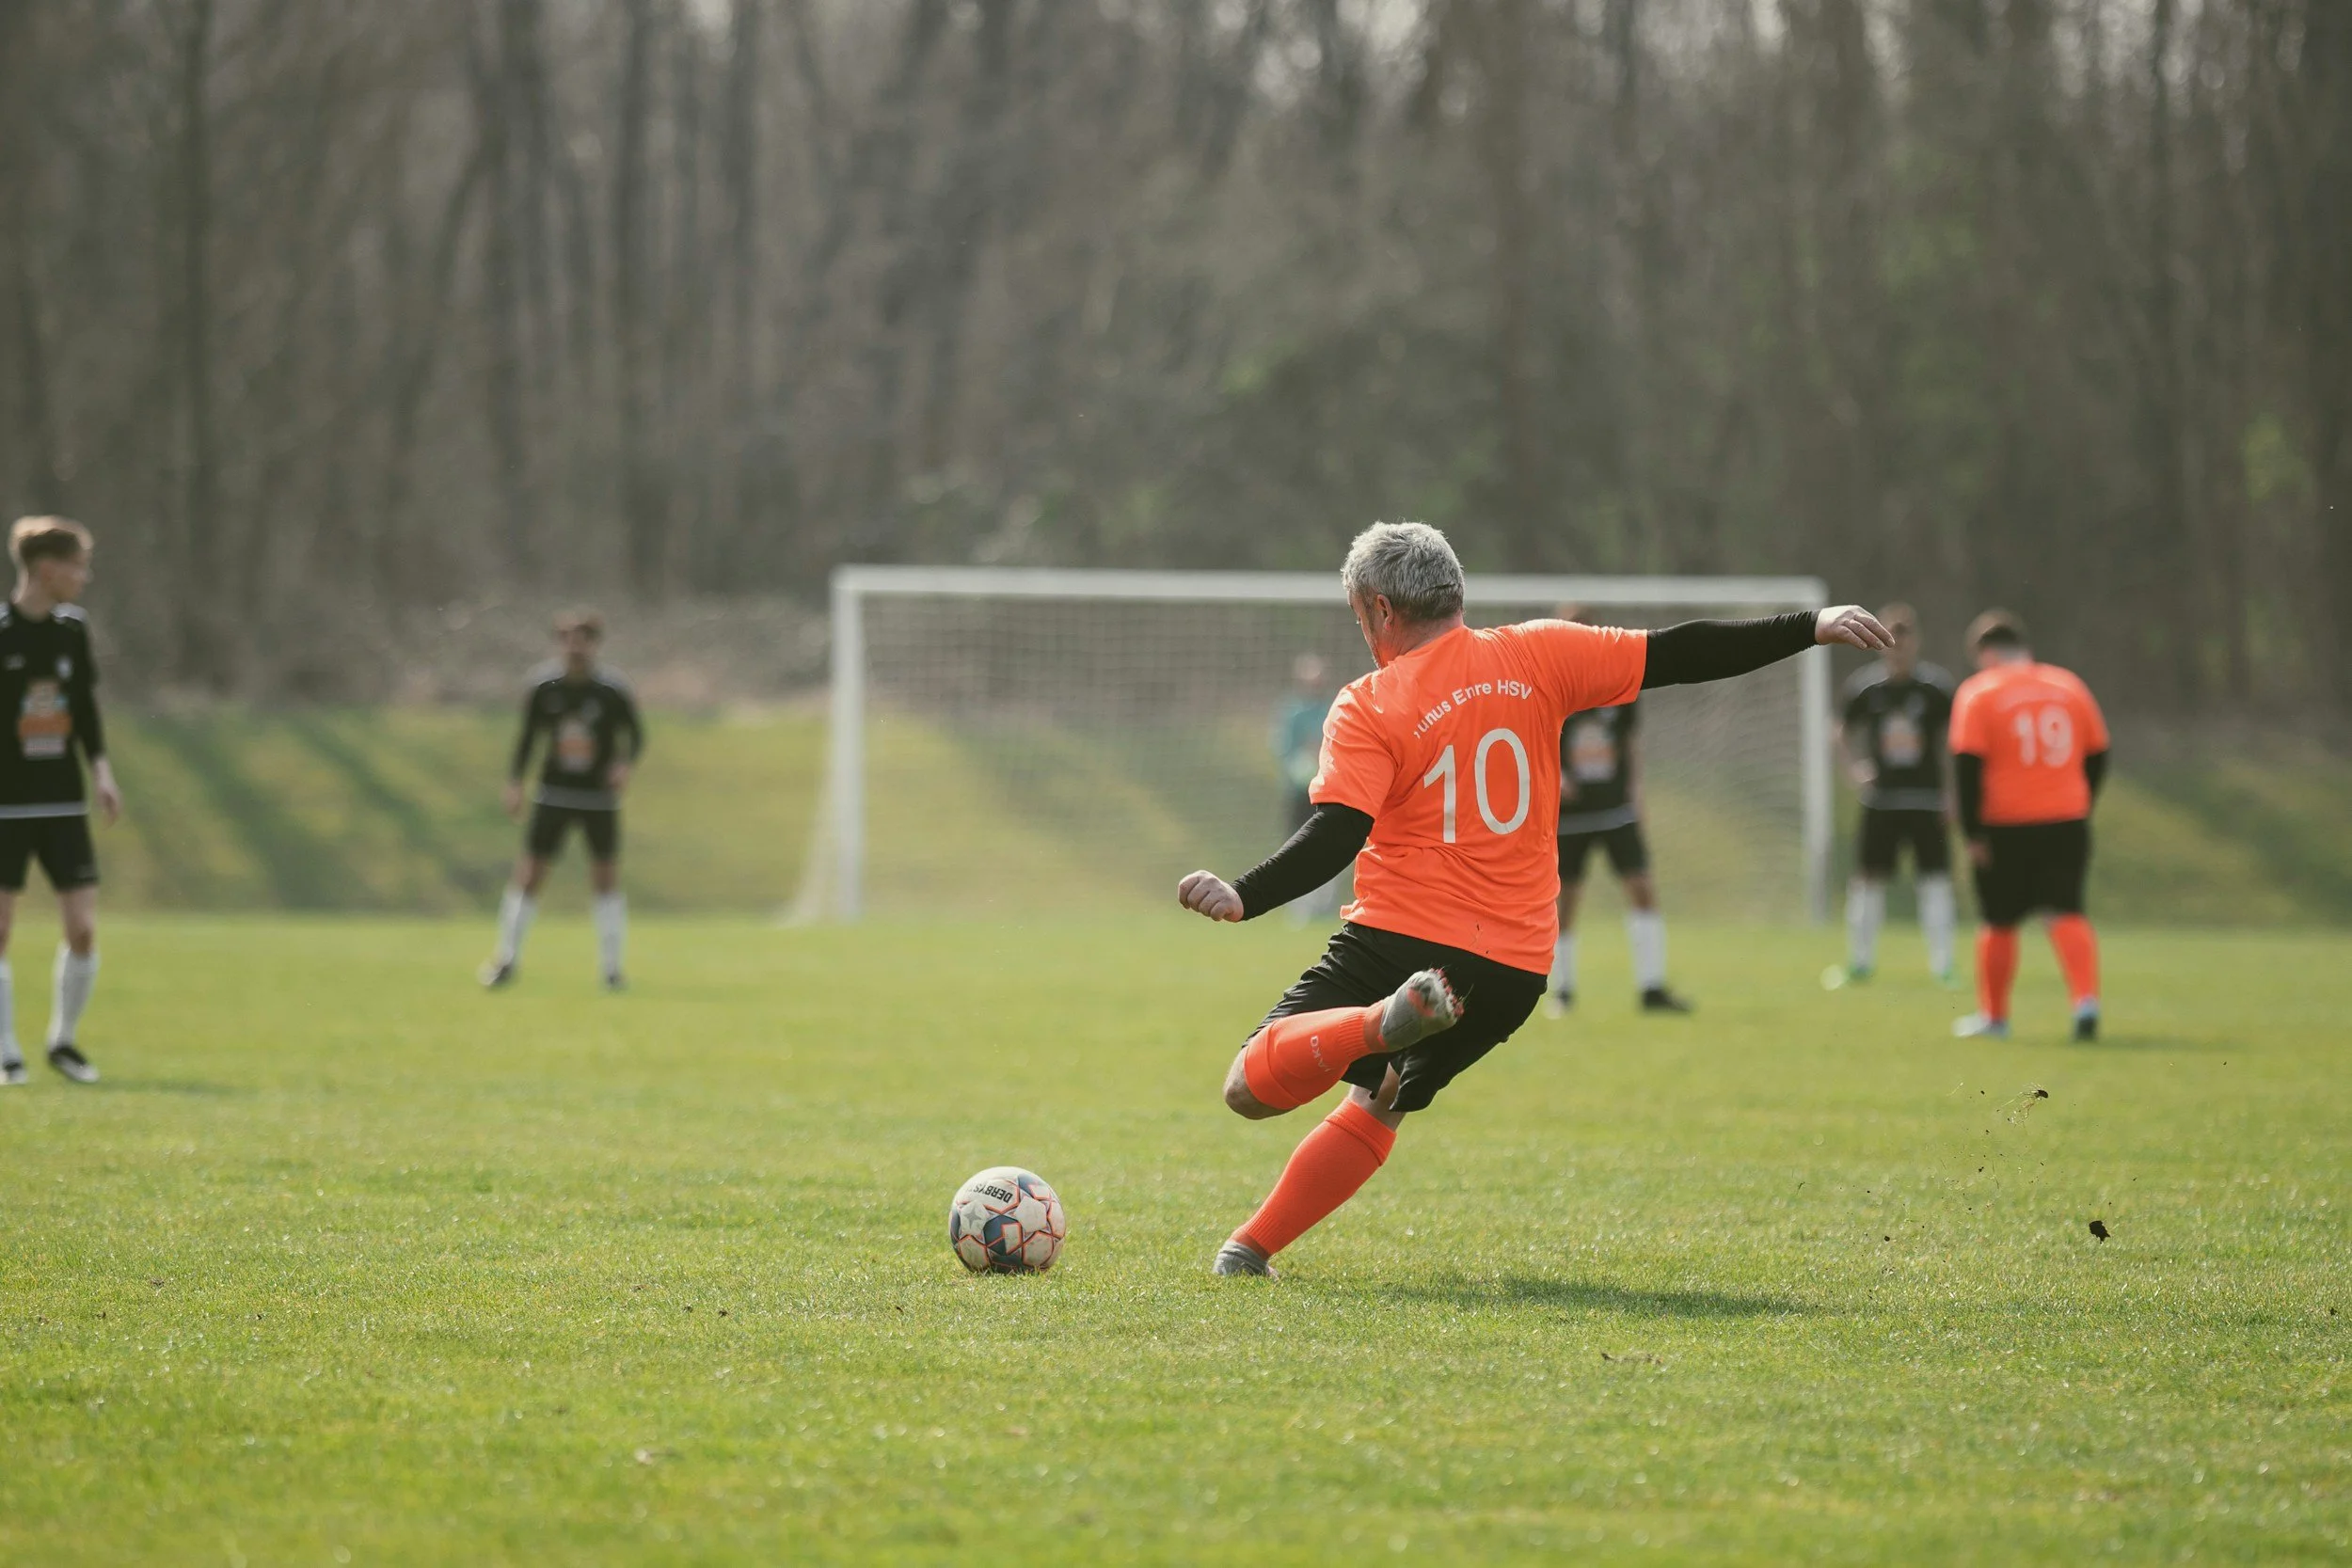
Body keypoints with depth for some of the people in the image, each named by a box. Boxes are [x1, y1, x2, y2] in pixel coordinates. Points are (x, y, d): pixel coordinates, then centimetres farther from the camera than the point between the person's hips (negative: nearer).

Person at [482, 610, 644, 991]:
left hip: (600, 795, -1)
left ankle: (612, 968, 8)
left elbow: (635, 735, 1)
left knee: (606, 876, -1)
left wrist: (627, 764, -18)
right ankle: (508, 957, 11)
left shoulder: (614, 691, -10)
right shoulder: (544, 685, -4)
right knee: (529, 871, -2)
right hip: (554, 793, 1)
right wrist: (515, 781, 2)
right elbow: (528, 735, 8)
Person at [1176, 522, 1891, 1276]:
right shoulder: (1535, 656, 4)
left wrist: (1243, 897, -27)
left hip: (1396, 941, -5)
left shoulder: (1368, 709, -6)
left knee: (1252, 1088, -7)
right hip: (1512, 971, 5)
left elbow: (1334, 837, -20)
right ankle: (1251, 1248, 15)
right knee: (1375, 1108, 25)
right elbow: (1676, 655, 4)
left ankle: (1383, 1021, -31)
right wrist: (1811, 627, 9)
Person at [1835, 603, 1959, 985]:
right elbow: (1846, 732, 13)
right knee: (1868, 878, 3)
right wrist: (1855, 766, -4)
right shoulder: (1865, 685, 0)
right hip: (1881, 799, 1)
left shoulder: (1936, 685, -4)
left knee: (1935, 879, -4)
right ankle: (1861, 960, 16)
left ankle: (1942, 964, 3)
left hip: (1927, 799, -1)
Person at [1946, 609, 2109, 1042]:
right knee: (2068, 913, 0)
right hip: (2067, 823, 3)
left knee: (1999, 922, 11)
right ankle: (2087, 1001, -21)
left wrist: (1972, 833, -8)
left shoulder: (1978, 693, -5)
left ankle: (1993, 1015, 23)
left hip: (2005, 827, -3)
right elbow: (2097, 756, 13)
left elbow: (1967, 765, -11)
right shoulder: (2069, 686, 8)